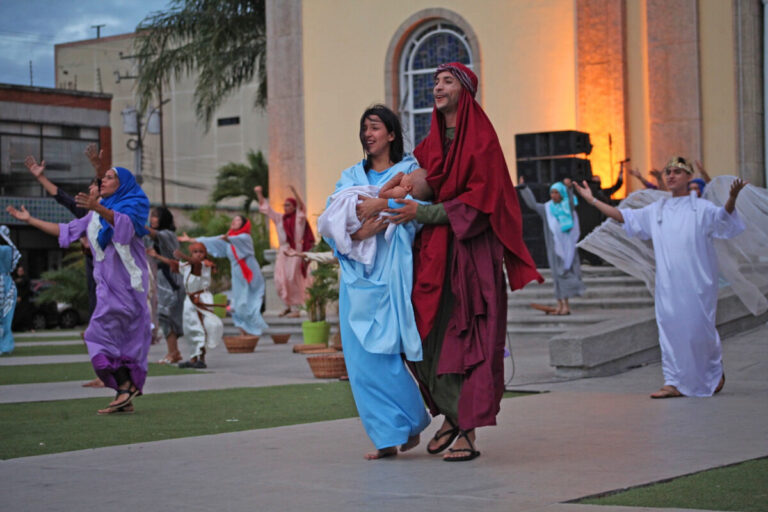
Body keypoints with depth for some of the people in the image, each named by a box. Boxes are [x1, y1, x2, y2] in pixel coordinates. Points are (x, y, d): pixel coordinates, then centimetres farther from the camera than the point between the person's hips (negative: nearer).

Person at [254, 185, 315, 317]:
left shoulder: (298, 218, 0)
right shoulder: (280, 218, 15)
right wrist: (259, 194, 11)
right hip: (283, 250, 6)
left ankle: (295, 308, -5)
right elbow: (265, 208, 18)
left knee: (293, 279, -8)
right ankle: (288, 305, 15)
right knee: (280, 280, 2)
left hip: (295, 251, -6)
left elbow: (301, 207, -18)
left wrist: (294, 192, -29)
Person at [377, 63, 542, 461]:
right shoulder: (431, 144, 16)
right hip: (432, 256, 6)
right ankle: (452, 416, 21)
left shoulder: (481, 141, -6)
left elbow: (479, 202, -14)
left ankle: (469, 434, -4)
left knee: (465, 340, -8)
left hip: (470, 255, -6)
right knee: (427, 341, 3)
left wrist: (423, 212, -17)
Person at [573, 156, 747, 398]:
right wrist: (592, 200, 17)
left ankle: (716, 371, 23)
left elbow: (722, 216, -16)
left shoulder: (701, 208, 0)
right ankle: (675, 382, 3)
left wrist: (732, 198, -36)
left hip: (696, 281, -4)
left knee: (698, 327, -2)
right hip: (668, 282, 4)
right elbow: (624, 216, 18)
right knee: (669, 326, -1)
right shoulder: (656, 210, 14)